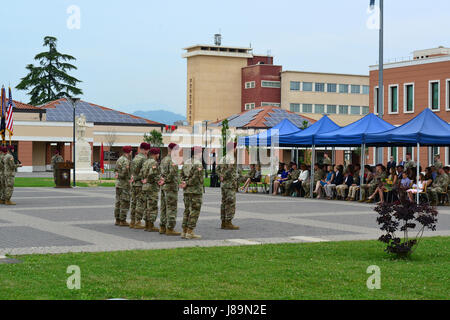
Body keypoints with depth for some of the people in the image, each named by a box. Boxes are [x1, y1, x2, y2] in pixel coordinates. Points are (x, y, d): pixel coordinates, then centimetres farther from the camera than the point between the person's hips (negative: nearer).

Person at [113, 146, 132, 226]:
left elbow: (115, 170, 18)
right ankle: (122, 221, -5)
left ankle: (117, 220, 14)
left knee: (118, 202, 11)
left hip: (118, 183, 9)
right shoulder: (126, 161, -16)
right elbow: (124, 172, -24)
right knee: (125, 203, -5)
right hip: (124, 184, -9)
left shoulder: (119, 159, 13)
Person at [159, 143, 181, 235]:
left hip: (163, 186, 9)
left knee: (164, 207, 12)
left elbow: (161, 172, 13)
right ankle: (170, 229, -6)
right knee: (171, 208, -6)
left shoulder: (163, 160, 13)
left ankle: (162, 227, 15)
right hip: (171, 186, -9)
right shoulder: (172, 160, -15)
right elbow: (173, 172, -26)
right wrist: (167, 180, -13)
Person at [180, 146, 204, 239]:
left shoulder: (186, 162, 11)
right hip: (196, 190, -8)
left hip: (186, 190, 8)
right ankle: (190, 232, -5)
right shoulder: (198, 164, -14)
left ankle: (184, 232, 13)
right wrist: (187, 184, -8)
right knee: (195, 211, -3)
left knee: (187, 210, 13)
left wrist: (184, 182, -1)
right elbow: (195, 178, -19)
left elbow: (182, 175, 12)